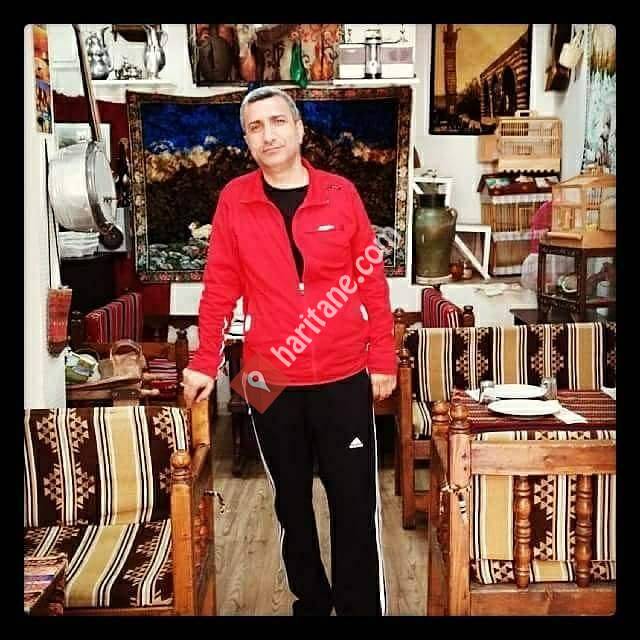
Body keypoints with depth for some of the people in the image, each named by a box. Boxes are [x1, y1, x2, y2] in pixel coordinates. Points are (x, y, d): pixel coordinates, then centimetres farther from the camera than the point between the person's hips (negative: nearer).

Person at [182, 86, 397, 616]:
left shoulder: (341, 194, 0)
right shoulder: (234, 200, 0)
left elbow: (372, 280, 2)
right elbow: (220, 286, 3)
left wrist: (383, 361, 1)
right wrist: (205, 363, 1)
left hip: (344, 378, 0)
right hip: (270, 382, 1)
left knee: (355, 503, 5)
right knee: (291, 502, 14)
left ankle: (362, 606, 20)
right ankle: (311, 601, 32)